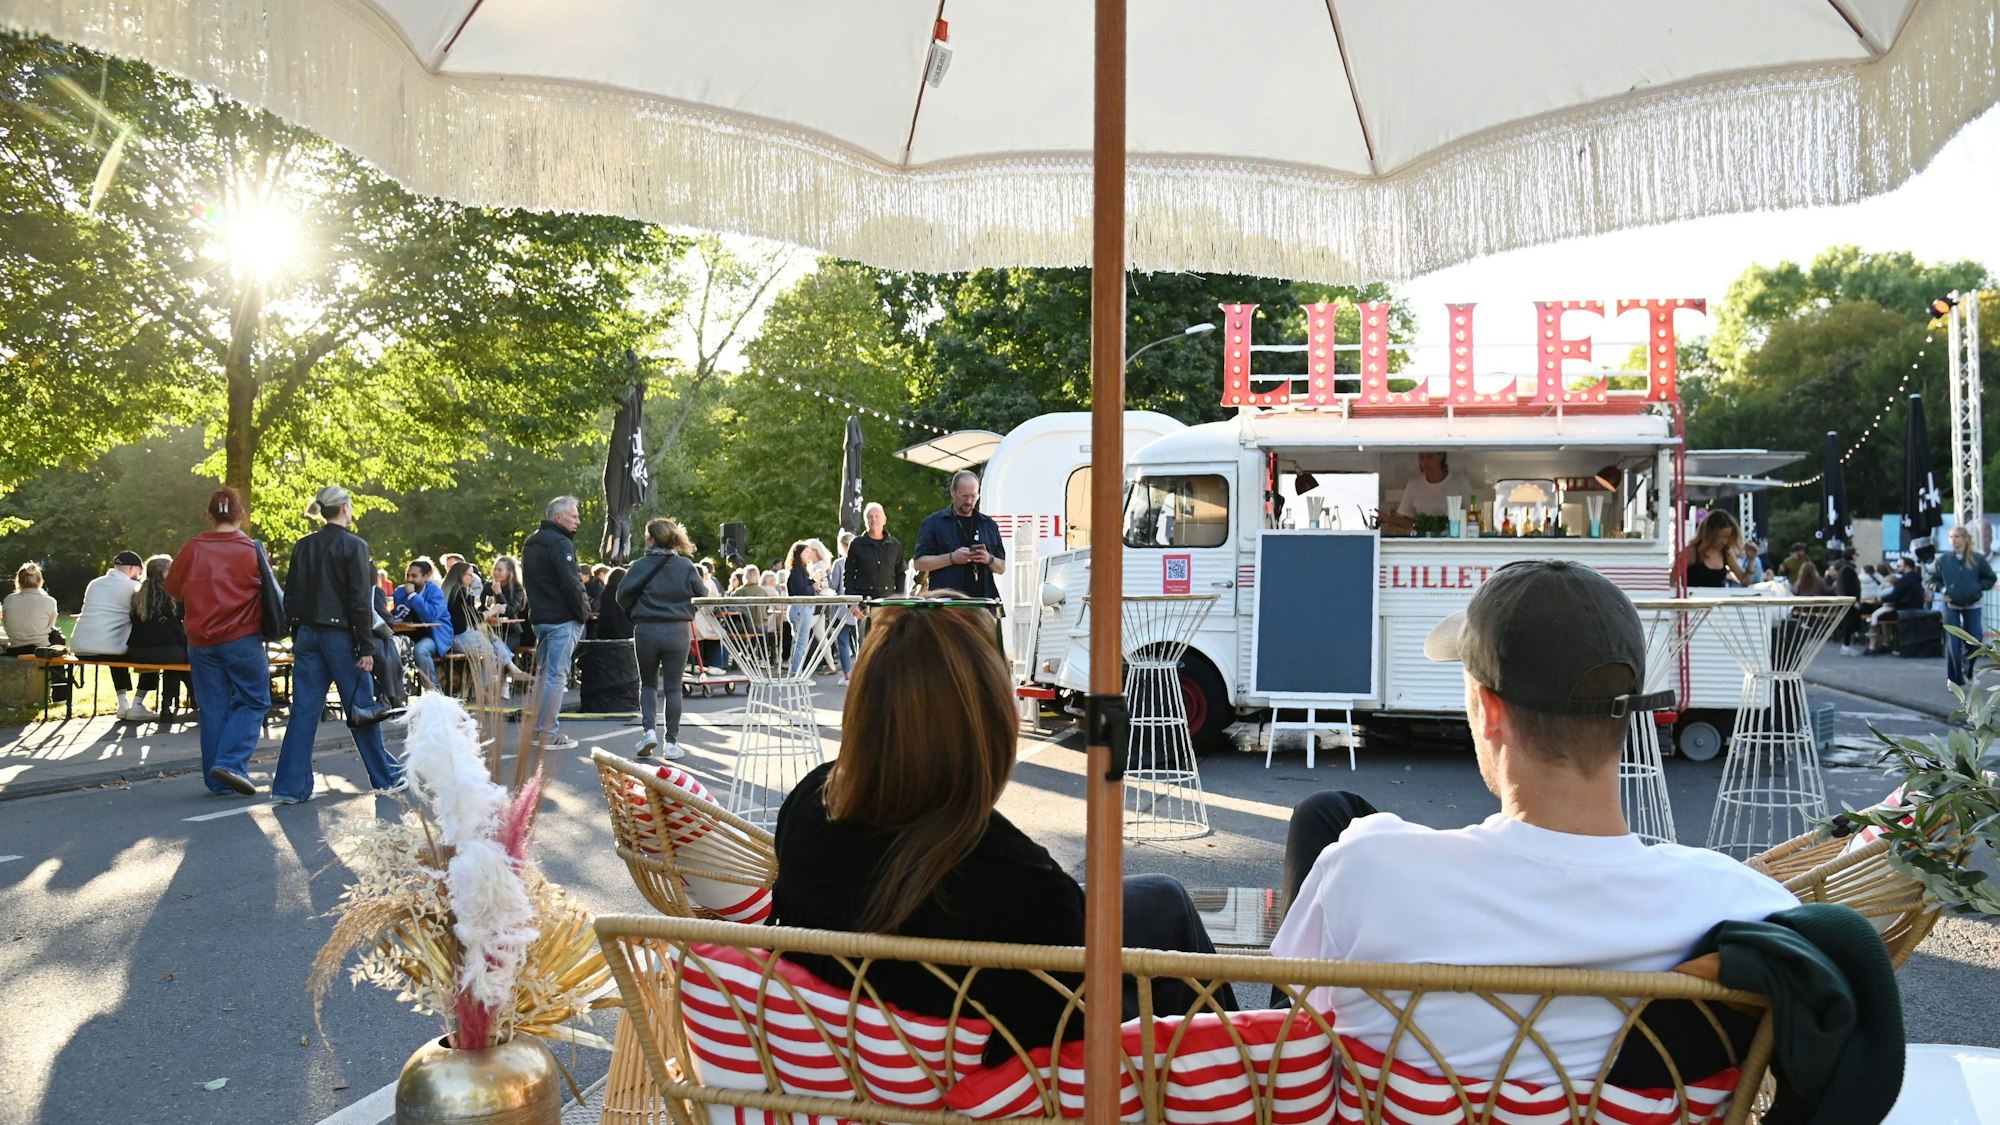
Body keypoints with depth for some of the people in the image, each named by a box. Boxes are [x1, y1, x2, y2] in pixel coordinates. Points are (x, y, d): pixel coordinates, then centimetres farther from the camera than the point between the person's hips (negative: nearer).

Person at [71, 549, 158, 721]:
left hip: (80, 649, 7)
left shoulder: (94, 583, 18)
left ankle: (123, 704, 29)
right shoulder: (132, 586, -3)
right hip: (107, 649, -7)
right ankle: (136, 706, 7)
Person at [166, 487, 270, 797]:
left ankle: (218, 781, 12)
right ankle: (231, 762, -10)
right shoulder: (252, 551, -8)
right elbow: (268, 594, 0)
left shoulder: (192, 549, -2)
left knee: (212, 708, 9)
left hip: (201, 642, 3)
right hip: (243, 641, -3)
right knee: (253, 701, 8)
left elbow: (173, 587, 11)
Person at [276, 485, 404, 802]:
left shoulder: (302, 546, 7)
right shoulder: (353, 546, -10)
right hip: (341, 636, -5)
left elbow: (290, 598, 10)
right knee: (362, 709, 5)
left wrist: (298, 638, 17)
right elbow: (359, 601, -13)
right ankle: (385, 777, 17)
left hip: (307, 634, 5)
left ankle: (290, 786, 4)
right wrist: (367, 648, -11)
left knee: (303, 711, 6)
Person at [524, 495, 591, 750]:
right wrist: (584, 613, -9)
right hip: (562, 619, -9)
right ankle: (549, 735, -6)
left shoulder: (531, 543, 17)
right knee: (556, 676, -7)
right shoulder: (560, 543, -14)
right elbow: (571, 584, -20)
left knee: (545, 672, 16)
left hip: (539, 617, 9)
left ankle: (541, 727, 19)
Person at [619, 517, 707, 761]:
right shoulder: (687, 566, -3)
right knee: (673, 687, 7)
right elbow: (703, 595, 0)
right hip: (678, 631, 1)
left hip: (646, 630, 0)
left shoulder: (641, 565, -6)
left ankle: (649, 730, 0)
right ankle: (671, 743, 7)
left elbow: (622, 596, -7)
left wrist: (637, 612, 11)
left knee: (648, 683, 17)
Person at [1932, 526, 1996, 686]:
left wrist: (1977, 587, -12)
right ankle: (1955, 679, 9)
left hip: (1972, 606, 0)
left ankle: (1968, 671, 32)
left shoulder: (1978, 559, -6)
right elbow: (1933, 580, 7)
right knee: (1953, 644, -2)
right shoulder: (1943, 559, -4)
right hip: (1951, 606, 0)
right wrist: (1942, 589, -11)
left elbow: (1990, 579, 4)